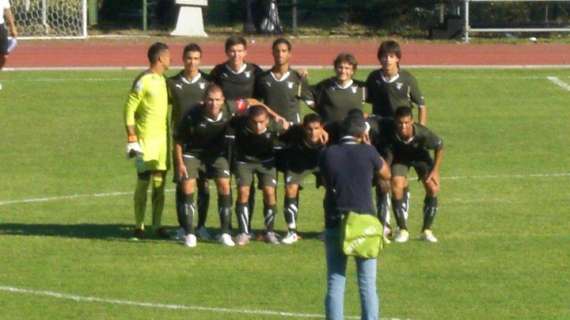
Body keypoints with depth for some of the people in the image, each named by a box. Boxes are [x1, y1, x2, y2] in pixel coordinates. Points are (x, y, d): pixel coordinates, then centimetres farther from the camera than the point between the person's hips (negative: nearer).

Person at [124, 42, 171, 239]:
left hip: (162, 138, 7)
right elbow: (129, 109, -12)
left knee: (159, 183, 6)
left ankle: (157, 225, 10)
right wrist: (132, 138, -16)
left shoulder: (163, 80, 12)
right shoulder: (143, 81, -12)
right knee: (143, 182, -2)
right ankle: (139, 226, 5)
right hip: (146, 140, -7)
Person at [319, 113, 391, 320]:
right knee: (368, 286, 5)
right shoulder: (367, 153, -7)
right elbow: (386, 175, 11)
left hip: (335, 225, 1)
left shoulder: (327, 154, -2)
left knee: (335, 286, 5)